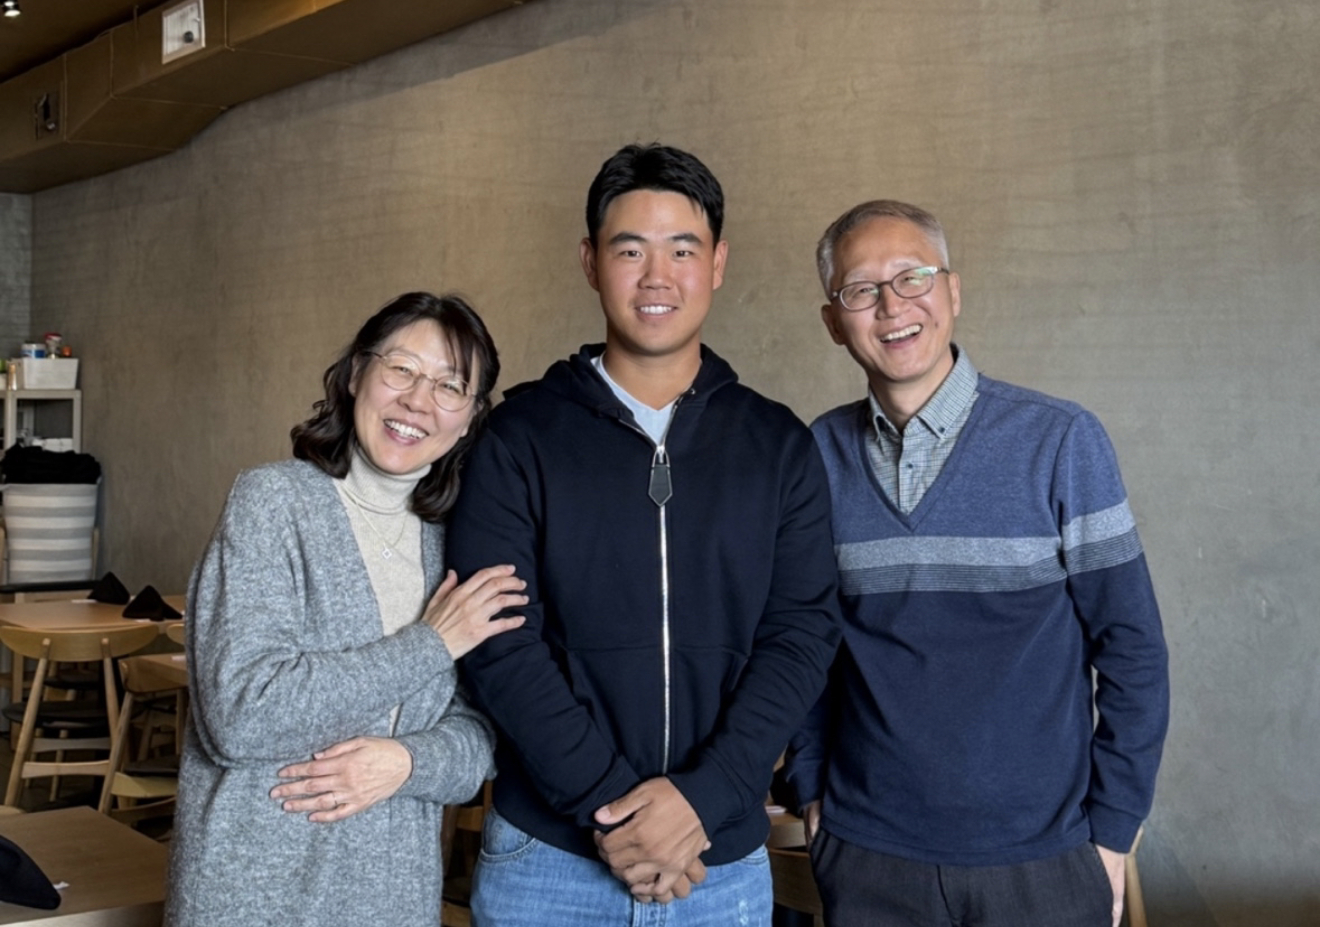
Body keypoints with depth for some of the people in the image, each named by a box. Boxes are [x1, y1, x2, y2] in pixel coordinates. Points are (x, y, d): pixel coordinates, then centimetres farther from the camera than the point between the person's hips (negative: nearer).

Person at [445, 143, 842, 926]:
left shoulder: (779, 446, 2)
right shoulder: (521, 437, -3)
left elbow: (804, 633, -4)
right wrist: (609, 801, -16)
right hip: (546, 857, -1)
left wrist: (703, 797, -15)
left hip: (724, 862, 1)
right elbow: (500, 641, -9)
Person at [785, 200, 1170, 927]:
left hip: (1040, 860, -1)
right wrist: (809, 788, 3)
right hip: (865, 856, 2)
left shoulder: (1060, 441, -9)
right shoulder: (818, 456, -2)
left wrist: (1111, 832, -5)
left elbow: (1130, 647, -5)